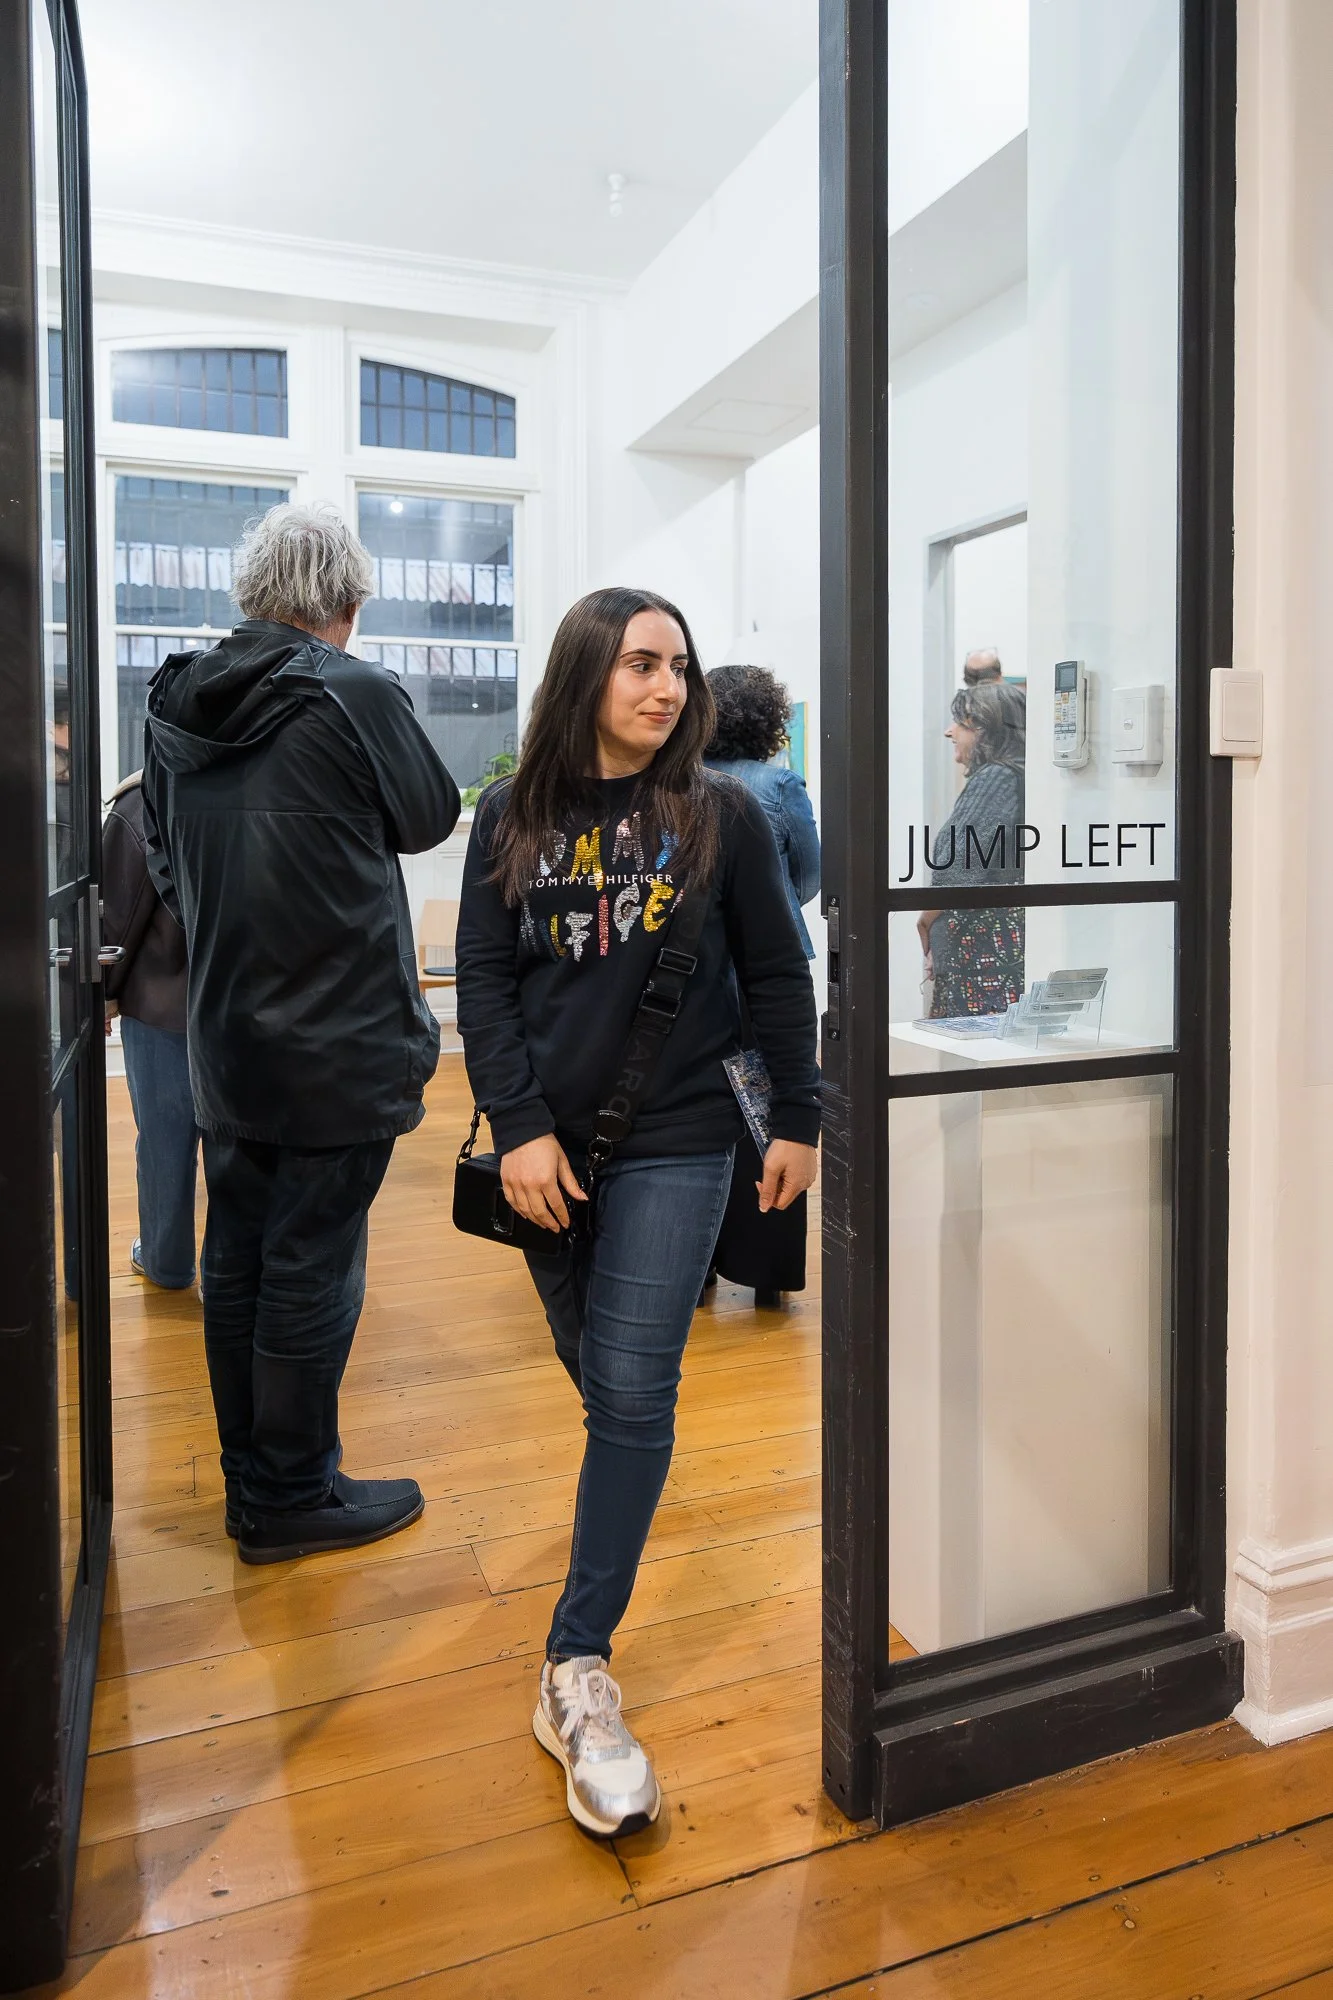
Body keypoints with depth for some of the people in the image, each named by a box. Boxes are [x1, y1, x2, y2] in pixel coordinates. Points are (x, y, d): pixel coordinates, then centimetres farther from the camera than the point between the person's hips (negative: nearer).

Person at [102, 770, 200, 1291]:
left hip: (163, 1006, -2)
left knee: (165, 1137, 10)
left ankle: (166, 1261, 25)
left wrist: (107, 991, 4)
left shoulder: (140, 806, -15)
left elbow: (120, 914, -9)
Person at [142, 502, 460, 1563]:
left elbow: (167, 860, 13)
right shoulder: (356, 694, -17)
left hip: (225, 1037, 7)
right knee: (313, 1271, 5)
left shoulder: (174, 702, 5)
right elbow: (431, 816, -2)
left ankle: (249, 1474, 32)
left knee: (237, 1258, 16)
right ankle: (291, 1497, 19)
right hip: (339, 1045, -7)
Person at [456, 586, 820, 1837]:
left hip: (675, 1145, -2)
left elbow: (776, 978, 4)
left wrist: (798, 1120, 3)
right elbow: (483, 979, 0)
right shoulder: (513, 820, 3)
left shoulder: (722, 818, -1)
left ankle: (579, 1668, 1)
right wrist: (518, 1124, -10)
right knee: (599, 1376, 16)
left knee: (631, 1391, -6)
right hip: (548, 1148, 2)